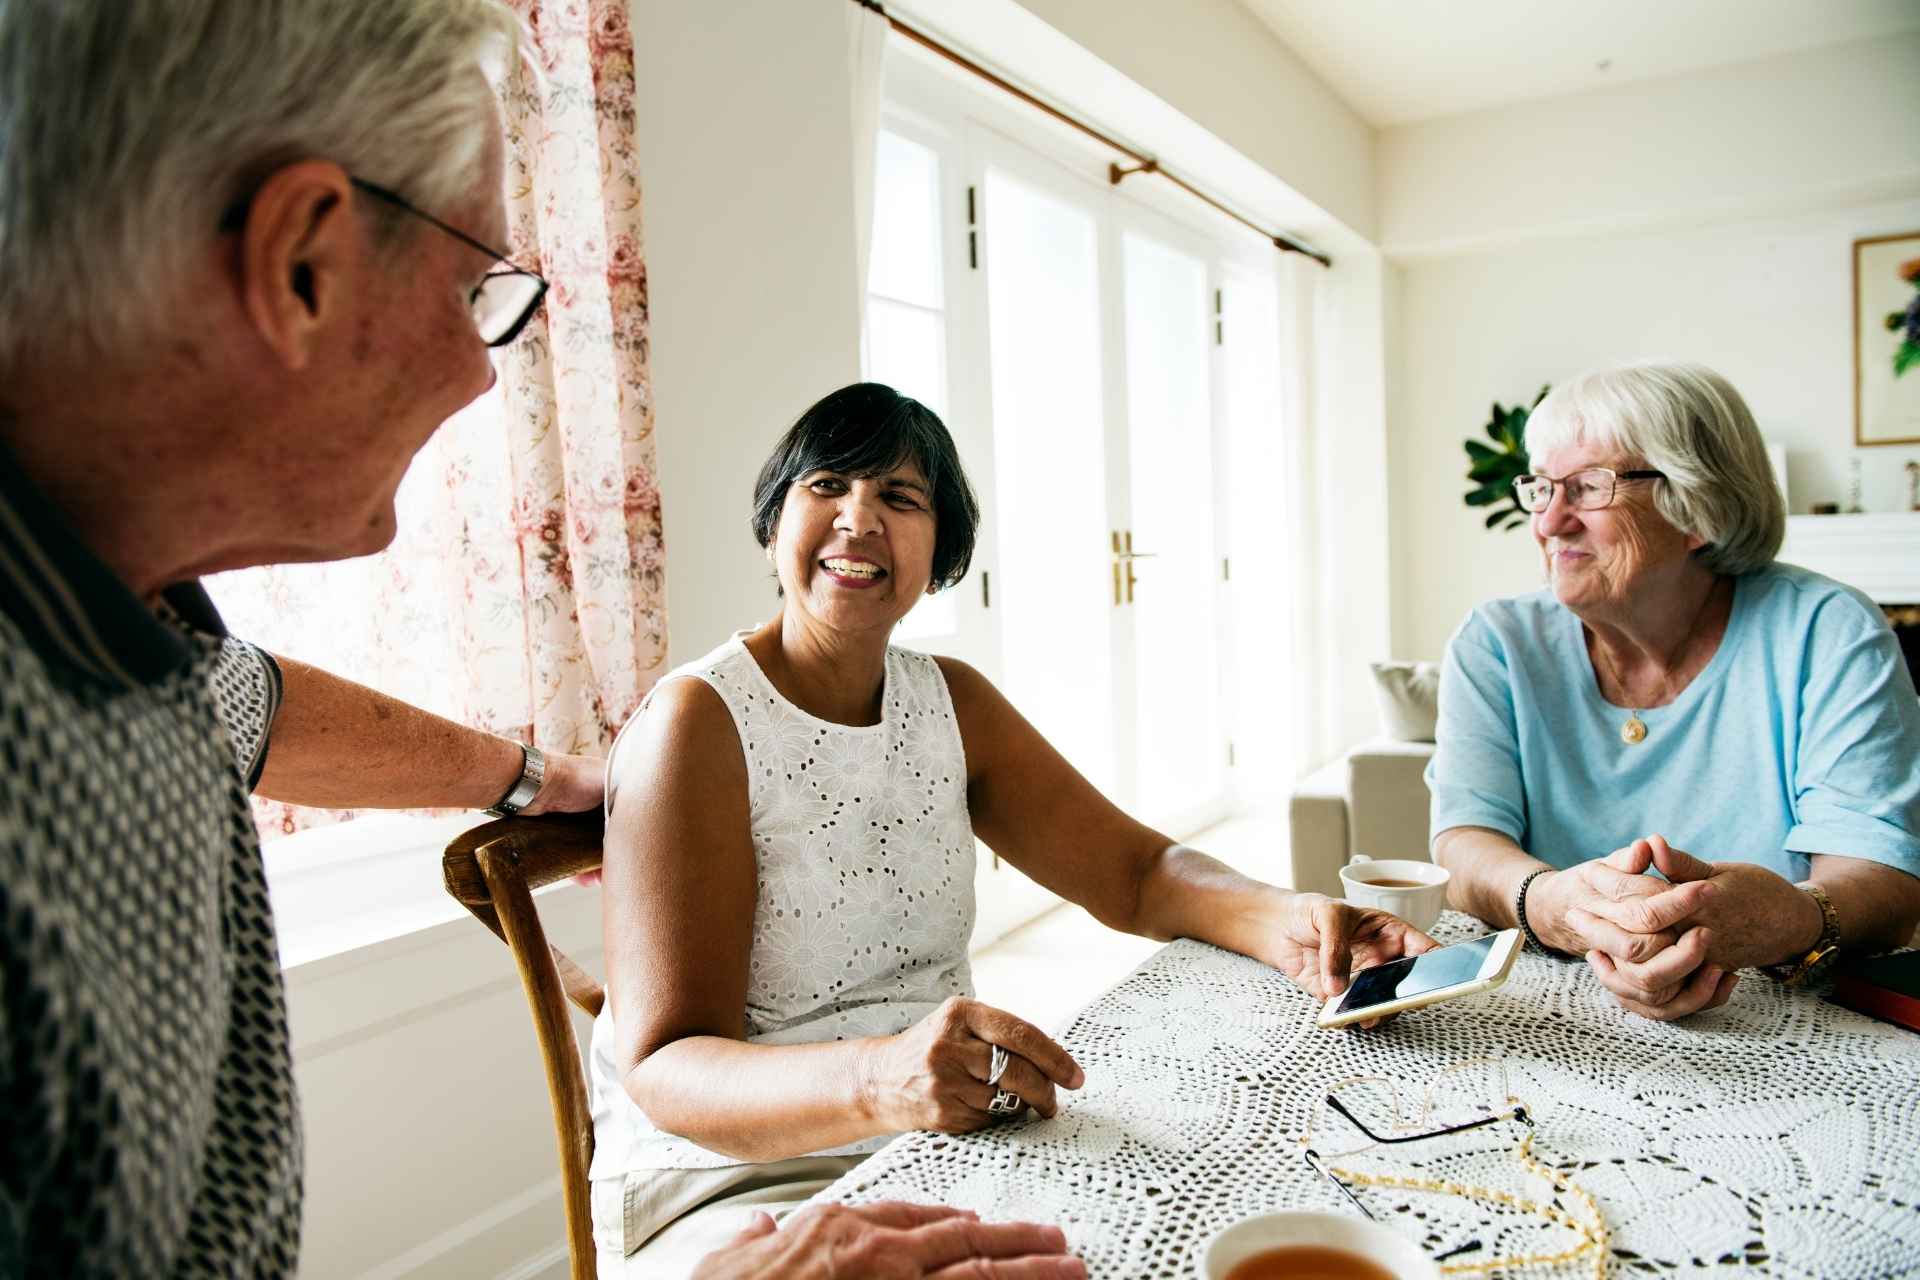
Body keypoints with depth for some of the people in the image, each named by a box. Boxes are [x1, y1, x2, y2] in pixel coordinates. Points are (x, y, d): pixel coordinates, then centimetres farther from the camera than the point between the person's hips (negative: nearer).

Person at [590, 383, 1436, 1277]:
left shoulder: (951, 701, 5)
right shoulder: (697, 720, -14)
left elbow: (1135, 872, 4)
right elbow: (665, 1067, -20)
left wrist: (1285, 924, -17)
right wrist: (875, 1080, -39)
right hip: (732, 1186, -5)